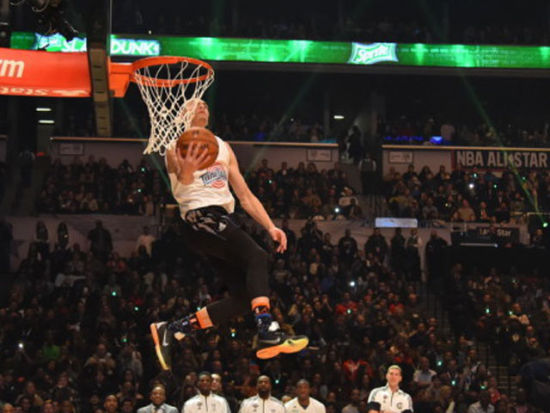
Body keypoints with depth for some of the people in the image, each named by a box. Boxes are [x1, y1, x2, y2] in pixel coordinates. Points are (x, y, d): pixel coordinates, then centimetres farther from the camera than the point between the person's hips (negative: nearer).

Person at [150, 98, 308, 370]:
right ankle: (268, 332, -40)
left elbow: (245, 195, 22)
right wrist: (186, 172, -31)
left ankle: (170, 330, 6)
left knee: (243, 297, -2)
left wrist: (270, 227, 10)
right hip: (200, 218, -8)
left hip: (223, 221, 8)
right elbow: (179, 195, -8)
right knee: (257, 257, -28)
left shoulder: (223, 148, 25)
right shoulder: (177, 146, 5)